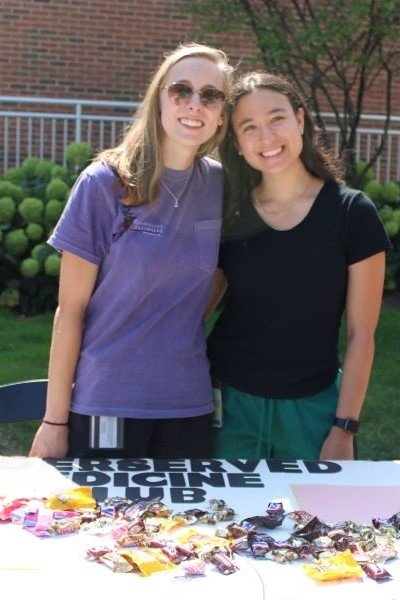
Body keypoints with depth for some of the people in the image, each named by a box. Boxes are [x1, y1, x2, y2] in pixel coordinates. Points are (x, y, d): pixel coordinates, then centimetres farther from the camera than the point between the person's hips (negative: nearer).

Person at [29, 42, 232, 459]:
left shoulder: (220, 186, 2)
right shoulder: (105, 183, -9)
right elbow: (70, 310, -7)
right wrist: (55, 421, -7)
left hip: (190, 408, 4)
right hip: (106, 407, -3)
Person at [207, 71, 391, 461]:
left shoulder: (352, 213, -7)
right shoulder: (227, 214, -1)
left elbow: (361, 334, -5)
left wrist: (344, 428, -7)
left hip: (311, 409, -1)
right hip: (229, 403, 1)